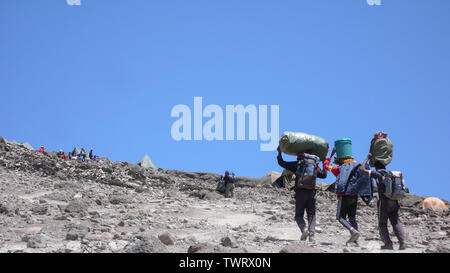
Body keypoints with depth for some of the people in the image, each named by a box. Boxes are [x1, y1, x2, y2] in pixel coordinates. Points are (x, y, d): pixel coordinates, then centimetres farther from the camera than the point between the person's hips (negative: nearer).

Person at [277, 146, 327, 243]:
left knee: (299, 215, 7)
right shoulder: (315, 165, 12)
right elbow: (323, 175, 26)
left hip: (300, 192, -2)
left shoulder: (296, 164, 3)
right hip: (311, 192, 2)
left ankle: (304, 229, -19)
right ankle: (311, 234, -12)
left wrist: (279, 152, 25)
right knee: (311, 215, 6)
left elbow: (282, 163, 10)